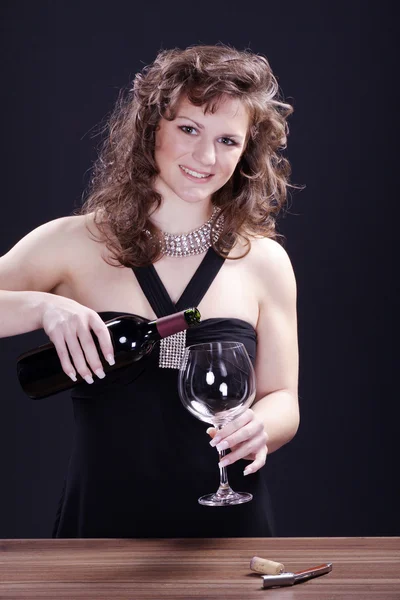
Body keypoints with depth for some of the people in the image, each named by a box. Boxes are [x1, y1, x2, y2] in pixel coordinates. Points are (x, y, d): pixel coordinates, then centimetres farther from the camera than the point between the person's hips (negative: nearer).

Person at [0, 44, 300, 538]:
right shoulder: (74, 244, -5)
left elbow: (282, 398, 2)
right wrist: (42, 306, -26)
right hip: (100, 520, -1)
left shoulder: (263, 261, -2)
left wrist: (259, 426, -19)